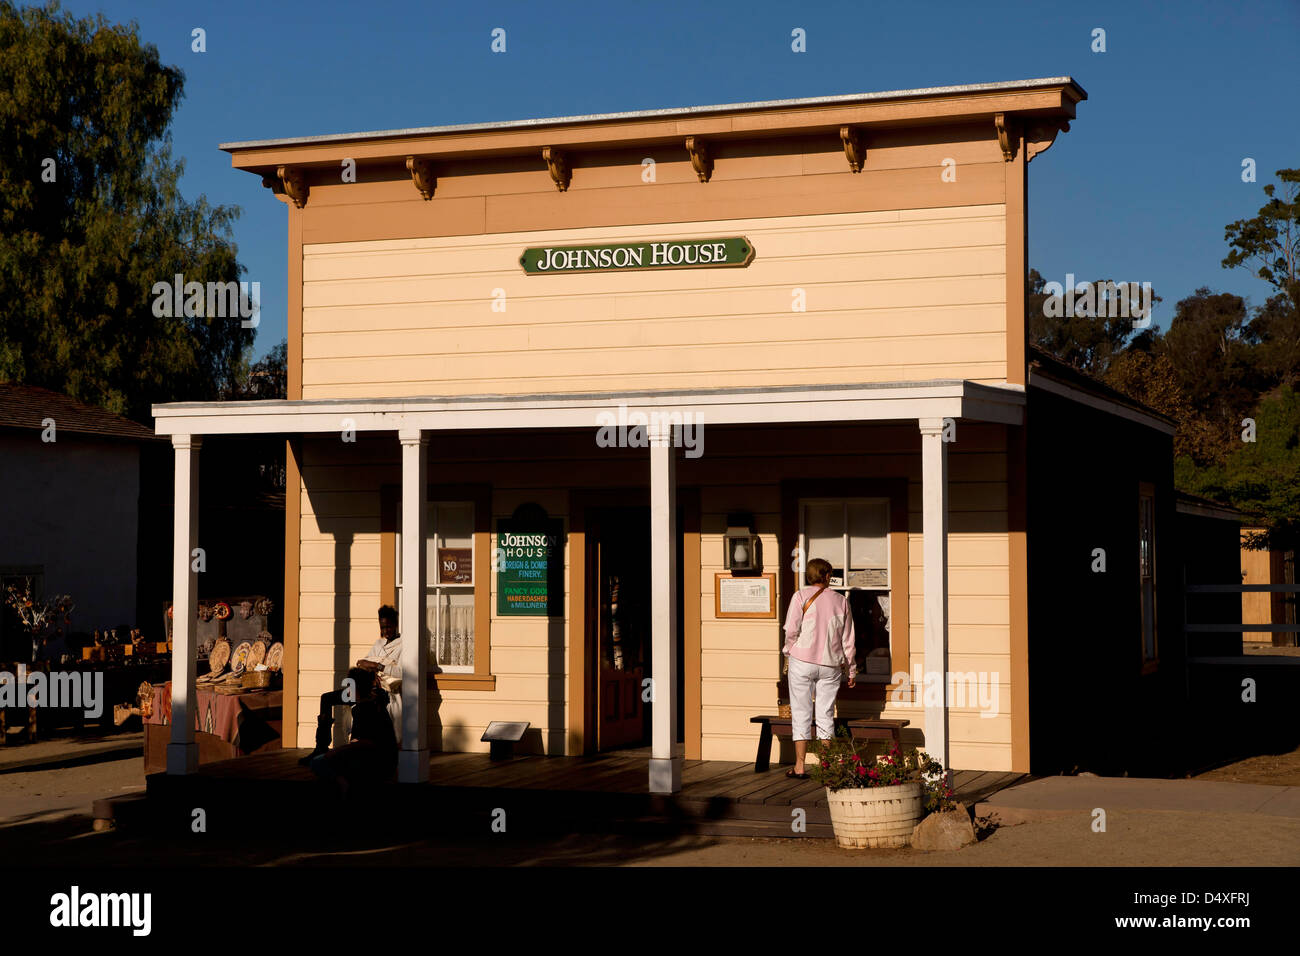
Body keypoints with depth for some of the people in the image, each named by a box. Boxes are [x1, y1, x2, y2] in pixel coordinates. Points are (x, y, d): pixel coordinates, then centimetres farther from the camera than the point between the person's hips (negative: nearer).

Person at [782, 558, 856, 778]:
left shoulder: (801, 596, -2)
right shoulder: (841, 601, 7)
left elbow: (791, 630, -9)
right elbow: (848, 639, 10)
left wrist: (788, 654, 7)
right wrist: (852, 669, 17)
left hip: (802, 661, -2)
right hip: (830, 665, 3)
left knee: (801, 713, 2)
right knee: (826, 715, 8)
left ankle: (800, 766, 3)